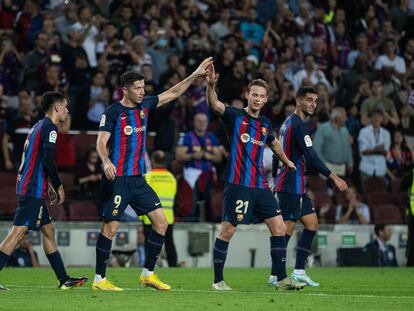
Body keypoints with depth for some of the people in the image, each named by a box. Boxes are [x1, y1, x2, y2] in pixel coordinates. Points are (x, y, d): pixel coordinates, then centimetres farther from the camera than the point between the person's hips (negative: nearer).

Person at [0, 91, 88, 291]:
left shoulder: (39, 126, 20)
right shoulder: (49, 127, -10)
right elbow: (48, 161, -18)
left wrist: (48, 186, 20)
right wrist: (58, 187, -8)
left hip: (31, 189, 11)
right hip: (33, 190, -11)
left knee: (48, 230, 14)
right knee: (18, 233, -13)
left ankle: (64, 280, 18)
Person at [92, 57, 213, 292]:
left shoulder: (144, 105, 11)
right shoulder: (113, 112, -8)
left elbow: (172, 93, 21)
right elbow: (101, 142, -14)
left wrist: (195, 75, 17)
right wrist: (106, 162, -33)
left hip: (138, 179, 7)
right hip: (117, 179, -7)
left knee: (161, 222, 2)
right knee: (111, 228, -7)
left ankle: (148, 274, 10)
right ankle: (99, 279, 2)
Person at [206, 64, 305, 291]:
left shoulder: (265, 124, 14)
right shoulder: (235, 116, -4)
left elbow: (273, 143, 36)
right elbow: (214, 104, -23)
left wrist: (286, 161, 47)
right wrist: (210, 85, -41)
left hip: (260, 186, 6)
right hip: (238, 185, -6)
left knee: (279, 228, 2)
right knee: (228, 230, -5)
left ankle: (282, 279, 7)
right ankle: (218, 280, 6)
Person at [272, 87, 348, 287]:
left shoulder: (288, 123, 17)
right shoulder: (298, 124, -14)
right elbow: (311, 157, -21)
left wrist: (274, 179, 28)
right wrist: (333, 177, -21)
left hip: (296, 187, 10)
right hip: (290, 186, -10)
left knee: (312, 223, 9)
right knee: (287, 229, -7)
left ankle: (299, 271, 7)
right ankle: (275, 276, -4)